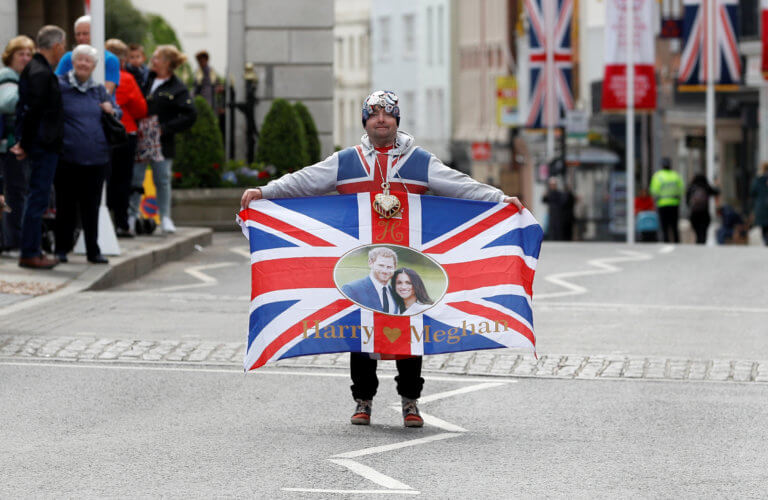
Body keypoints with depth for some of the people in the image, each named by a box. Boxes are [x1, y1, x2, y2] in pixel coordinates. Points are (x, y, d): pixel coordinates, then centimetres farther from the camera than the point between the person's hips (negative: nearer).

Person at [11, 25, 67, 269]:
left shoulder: (35, 69, 15)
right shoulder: (41, 74, -17)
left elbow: (25, 109, 17)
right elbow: (31, 111, -20)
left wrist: (24, 143, 16)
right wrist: (25, 144, -14)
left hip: (43, 146, 10)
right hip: (44, 146, -10)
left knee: (37, 197, 13)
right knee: (38, 197, -7)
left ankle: (32, 251, 17)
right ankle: (29, 254, -4)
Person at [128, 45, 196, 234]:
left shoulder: (177, 89, -4)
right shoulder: (146, 78, 7)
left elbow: (190, 116, -9)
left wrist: (165, 129, -13)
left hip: (162, 143, -3)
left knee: (162, 179, 4)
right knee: (135, 178, 3)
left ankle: (165, 218, 14)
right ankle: (131, 216, 10)